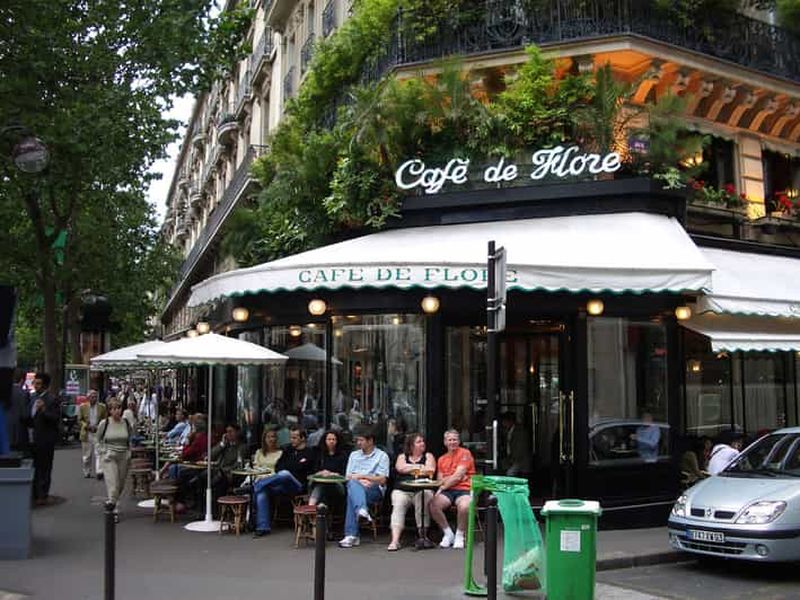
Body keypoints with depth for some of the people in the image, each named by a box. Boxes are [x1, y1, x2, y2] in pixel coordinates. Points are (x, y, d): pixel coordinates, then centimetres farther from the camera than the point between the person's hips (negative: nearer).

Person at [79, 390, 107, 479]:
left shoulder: (102, 407, 3)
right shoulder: (82, 407, 3)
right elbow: (80, 420, 6)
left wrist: (98, 427, -10)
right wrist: (87, 426, -11)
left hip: (98, 433, -1)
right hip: (87, 434, 1)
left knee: (99, 453, -11)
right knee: (86, 455, 9)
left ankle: (99, 472, -15)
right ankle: (87, 472, 23)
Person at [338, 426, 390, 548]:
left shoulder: (382, 456, 9)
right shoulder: (354, 455, 24)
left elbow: (382, 480, -1)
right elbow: (348, 477, 14)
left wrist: (362, 476, -6)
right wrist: (360, 481, -6)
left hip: (375, 490, -3)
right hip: (356, 486, 3)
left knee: (352, 494, -34)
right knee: (353, 484, -34)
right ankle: (362, 510, -54)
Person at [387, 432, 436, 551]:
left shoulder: (428, 456, 17)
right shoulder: (402, 456, 20)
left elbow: (430, 470, -2)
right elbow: (400, 468, -2)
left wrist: (410, 468, -2)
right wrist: (421, 467, 2)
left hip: (423, 489, -1)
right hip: (402, 490, 1)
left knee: (422, 497, -33)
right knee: (398, 505, -29)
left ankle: (422, 535, -29)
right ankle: (395, 540, -37)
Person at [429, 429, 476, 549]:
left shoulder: (465, 453, 1)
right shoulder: (441, 459, 19)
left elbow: (458, 476, -7)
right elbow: (440, 480, 13)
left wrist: (442, 488, -6)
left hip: (464, 489, -4)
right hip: (447, 491, 5)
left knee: (464, 507, -38)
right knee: (433, 505, -25)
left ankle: (459, 535, -9)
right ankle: (448, 534, -4)